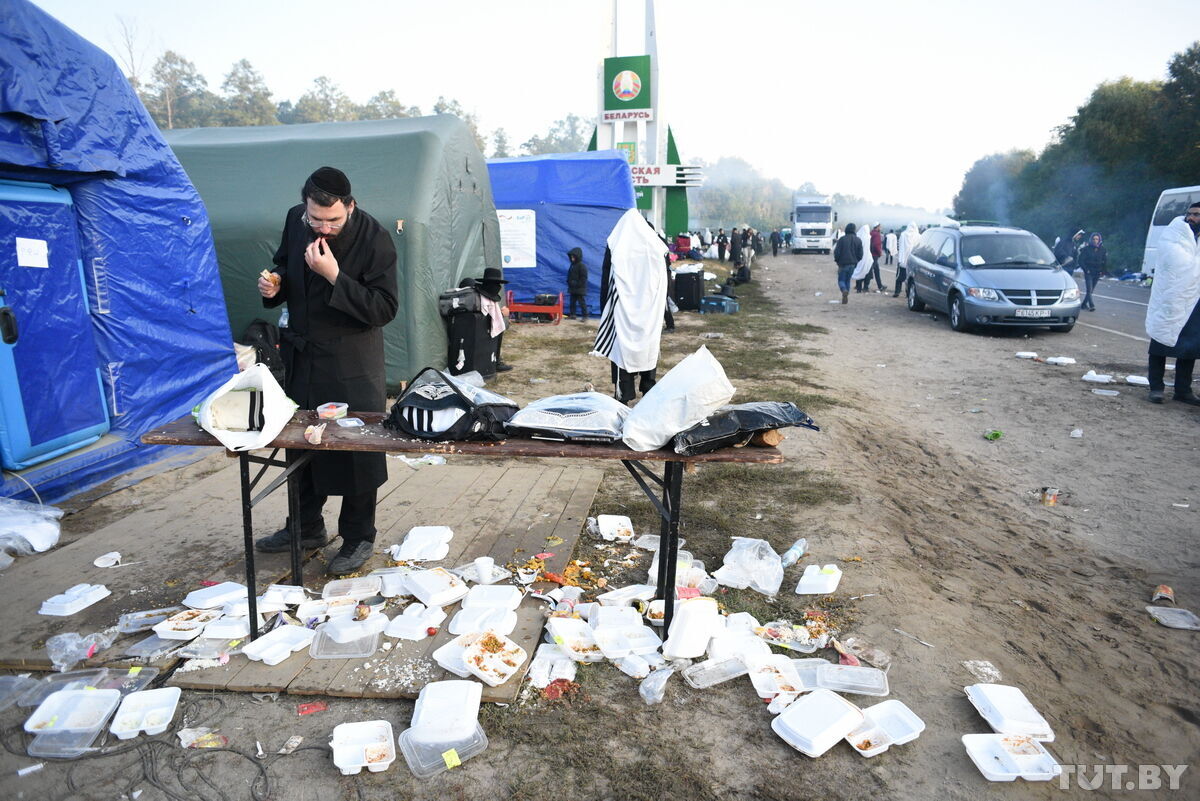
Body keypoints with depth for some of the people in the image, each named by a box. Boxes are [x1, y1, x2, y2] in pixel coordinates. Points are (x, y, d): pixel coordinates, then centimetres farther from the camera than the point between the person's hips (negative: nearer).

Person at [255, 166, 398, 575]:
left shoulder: (374, 238, -19)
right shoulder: (295, 220, -1)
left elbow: (385, 308, -22)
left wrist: (334, 276, -30)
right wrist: (275, 284, -5)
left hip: (353, 363, -6)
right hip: (302, 355, 7)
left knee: (356, 449, 3)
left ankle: (358, 537, 22)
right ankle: (306, 526, 38)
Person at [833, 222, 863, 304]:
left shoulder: (842, 239, -11)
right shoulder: (858, 240, 2)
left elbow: (836, 252, -12)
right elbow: (860, 255, 3)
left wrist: (836, 260, 6)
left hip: (843, 264, -4)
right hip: (853, 264, 4)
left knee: (841, 280, 7)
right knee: (848, 280, 17)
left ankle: (844, 290, -24)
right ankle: (845, 297, 12)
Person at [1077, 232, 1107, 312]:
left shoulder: (1102, 250, 5)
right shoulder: (1086, 249, -5)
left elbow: (1105, 261, 14)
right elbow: (1080, 260, -5)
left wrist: (1101, 270, 4)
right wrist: (1086, 269, -10)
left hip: (1097, 273, 4)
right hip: (1088, 273, -4)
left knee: (1091, 290, 9)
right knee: (1089, 290, -14)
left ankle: (1084, 304, 20)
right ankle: (1091, 305, -19)